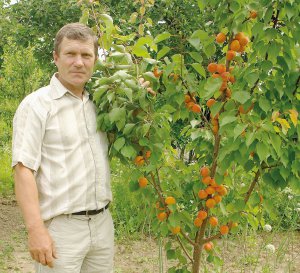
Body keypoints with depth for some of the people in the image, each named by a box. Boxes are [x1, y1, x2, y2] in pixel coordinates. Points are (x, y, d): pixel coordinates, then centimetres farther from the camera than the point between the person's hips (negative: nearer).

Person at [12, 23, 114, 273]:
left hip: (103, 223, 6)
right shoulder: (36, 105, -8)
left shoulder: (98, 103, 11)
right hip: (61, 227, -6)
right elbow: (23, 170, -14)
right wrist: (36, 230, -22)